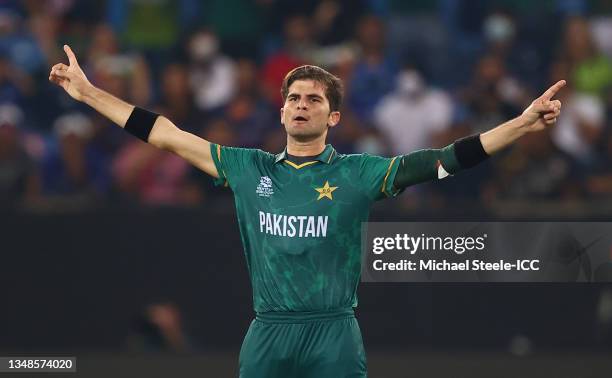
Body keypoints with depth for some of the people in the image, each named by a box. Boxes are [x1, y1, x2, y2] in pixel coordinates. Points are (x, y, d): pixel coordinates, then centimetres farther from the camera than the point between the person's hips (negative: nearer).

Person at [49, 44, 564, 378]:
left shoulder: (358, 173, 2)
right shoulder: (248, 168, 9)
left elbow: (441, 161, -4)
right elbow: (167, 135, 11)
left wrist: (522, 125, -13)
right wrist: (89, 93, 11)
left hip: (334, 334, -2)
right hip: (268, 334, 2)